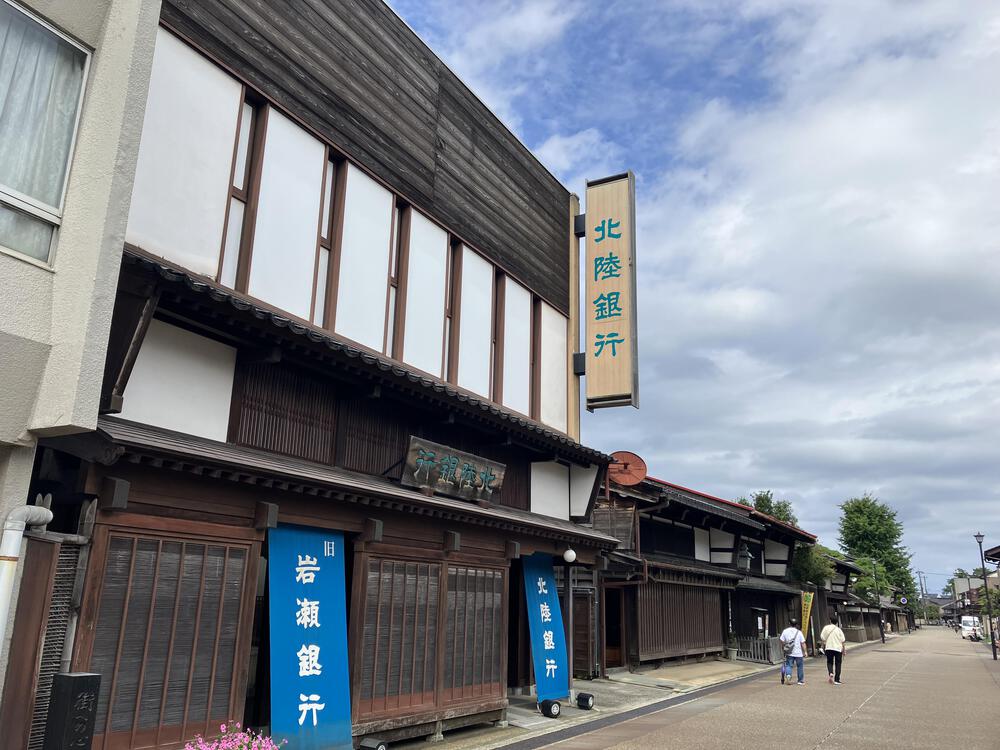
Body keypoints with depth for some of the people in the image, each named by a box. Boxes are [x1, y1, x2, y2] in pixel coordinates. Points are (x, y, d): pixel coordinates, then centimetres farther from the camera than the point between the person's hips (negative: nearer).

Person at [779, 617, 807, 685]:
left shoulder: (785, 631, -1)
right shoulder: (799, 632, -5)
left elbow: (782, 642, 0)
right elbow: (803, 643, -6)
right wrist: (804, 652, 2)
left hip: (789, 653, 1)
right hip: (799, 653, -1)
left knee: (788, 665, 7)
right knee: (800, 667, 11)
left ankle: (788, 674, -19)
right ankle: (801, 681, 16)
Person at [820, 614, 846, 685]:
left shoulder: (826, 628, -1)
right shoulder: (839, 630, -1)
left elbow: (822, 638, -2)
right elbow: (843, 642, 0)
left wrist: (823, 647, 11)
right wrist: (844, 651, 9)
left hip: (829, 648, 0)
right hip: (838, 648, 0)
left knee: (829, 662, 16)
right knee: (838, 664, 9)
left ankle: (831, 673, -11)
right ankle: (837, 680, 8)